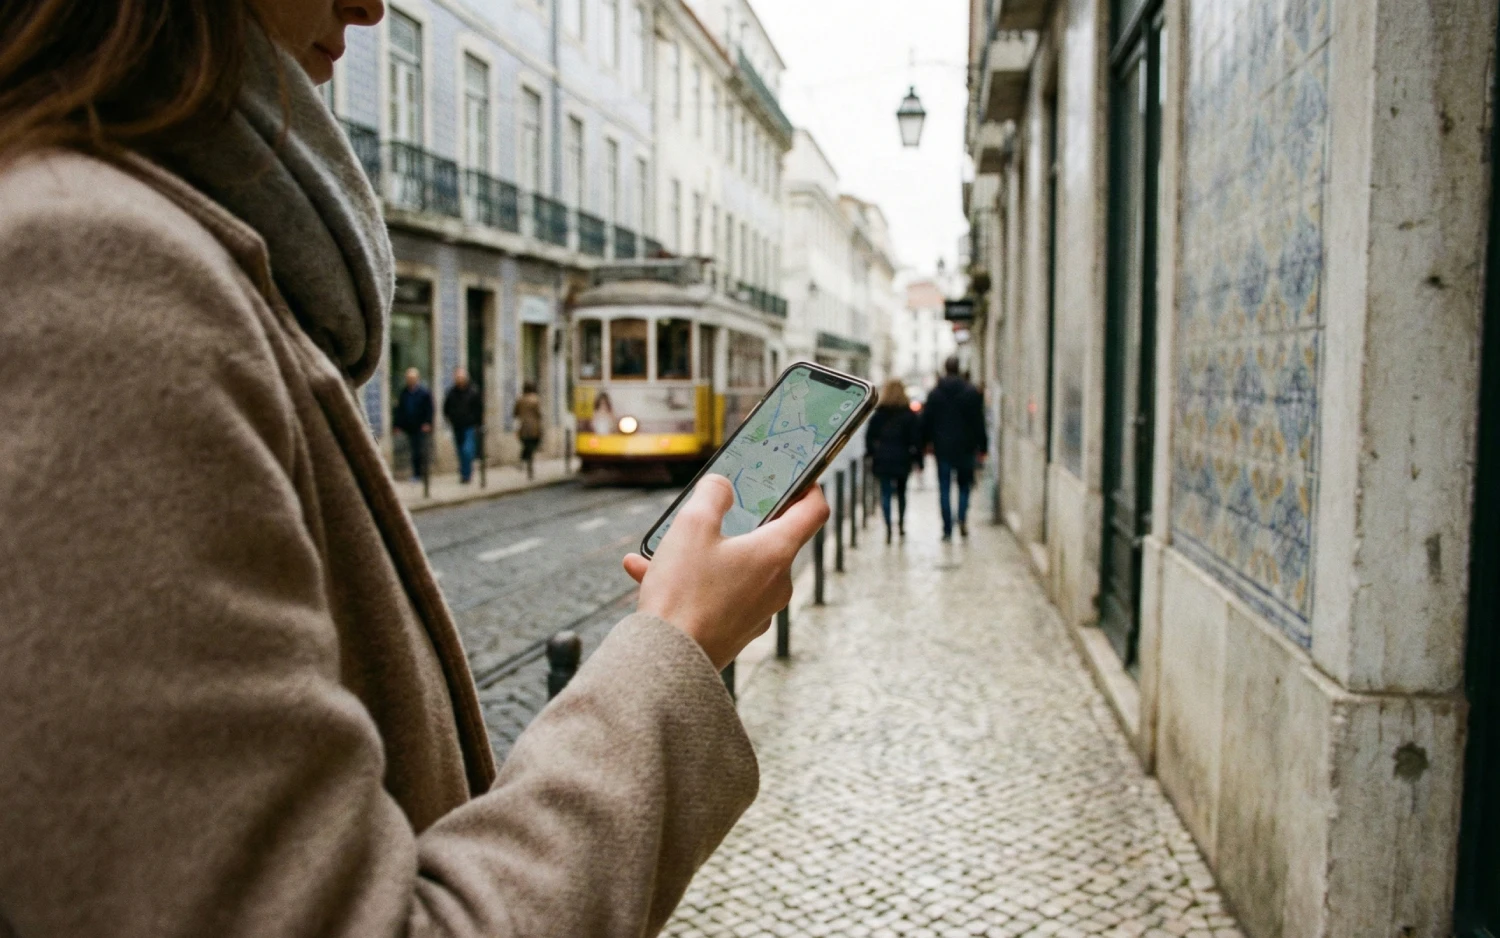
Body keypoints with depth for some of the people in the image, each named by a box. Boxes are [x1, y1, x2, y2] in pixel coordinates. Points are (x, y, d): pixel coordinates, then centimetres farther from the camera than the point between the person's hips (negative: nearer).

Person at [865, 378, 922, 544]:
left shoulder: (878, 414, 1)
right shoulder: (909, 415, 0)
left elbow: (869, 436, 0)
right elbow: (916, 438, -4)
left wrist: (871, 454, 8)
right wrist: (915, 455, 2)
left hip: (882, 460, -1)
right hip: (902, 459, 1)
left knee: (885, 493, -1)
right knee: (901, 492, 18)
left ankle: (888, 528, -13)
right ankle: (901, 524, 22)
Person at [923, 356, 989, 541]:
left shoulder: (935, 394, 0)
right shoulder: (972, 393, -1)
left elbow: (926, 421, 4)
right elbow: (979, 422, 0)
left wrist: (928, 442, 18)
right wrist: (982, 447, 5)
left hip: (943, 448, 0)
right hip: (965, 448, 0)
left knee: (944, 489, 4)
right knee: (964, 485, 13)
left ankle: (947, 529, 1)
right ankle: (962, 518, -9)